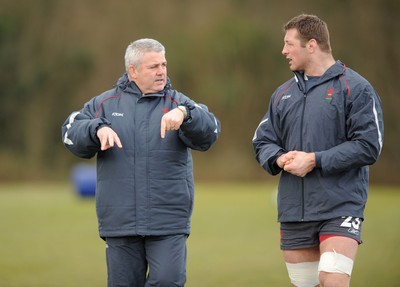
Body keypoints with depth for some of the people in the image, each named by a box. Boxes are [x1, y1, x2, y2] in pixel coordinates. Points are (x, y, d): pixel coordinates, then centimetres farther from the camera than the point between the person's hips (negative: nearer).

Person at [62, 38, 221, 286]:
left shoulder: (177, 103, 5)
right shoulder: (105, 103, 9)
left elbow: (209, 133, -11)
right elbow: (71, 133, 3)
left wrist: (184, 114, -31)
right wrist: (98, 129, -17)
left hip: (168, 222, -1)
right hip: (120, 221, 1)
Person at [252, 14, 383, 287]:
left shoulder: (355, 88, -5)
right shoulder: (283, 94, 15)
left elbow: (368, 146, -12)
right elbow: (263, 142, 15)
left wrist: (315, 160, -16)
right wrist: (279, 159, -8)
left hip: (340, 209, -6)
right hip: (293, 211, 6)